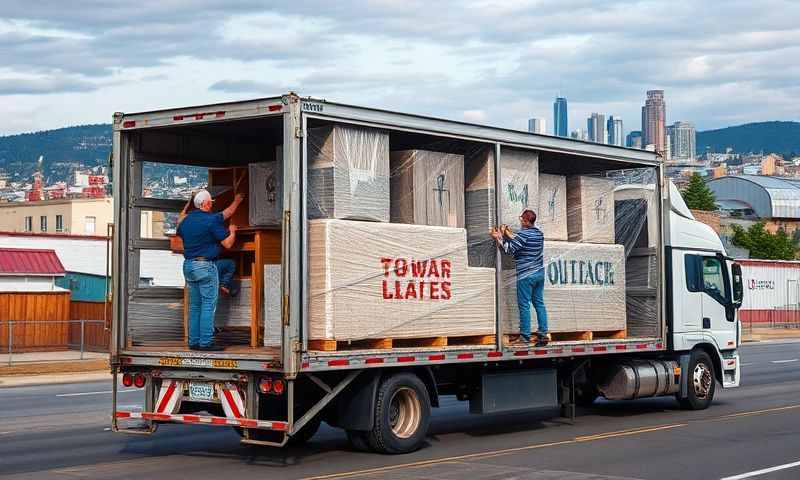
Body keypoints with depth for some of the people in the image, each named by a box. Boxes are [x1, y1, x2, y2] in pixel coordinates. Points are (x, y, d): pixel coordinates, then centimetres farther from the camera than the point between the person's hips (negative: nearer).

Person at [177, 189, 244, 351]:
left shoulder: (186, 220, 10)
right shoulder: (211, 220, -12)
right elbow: (227, 244, -10)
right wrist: (232, 231, 13)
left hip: (188, 265, 7)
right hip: (205, 266, -7)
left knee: (194, 306, 13)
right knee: (208, 305, -3)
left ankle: (193, 341, 10)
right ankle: (206, 342, -8)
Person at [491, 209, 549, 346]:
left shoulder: (523, 234, -15)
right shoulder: (539, 233, 9)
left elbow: (509, 249, -12)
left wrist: (499, 237, -1)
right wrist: (509, 234, 22)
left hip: (526, 275, -8)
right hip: (539, 273, 8)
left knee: (524, 305, -3)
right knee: (539, 303, 10)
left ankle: (525, 336, -3)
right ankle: (543, 333, 8)